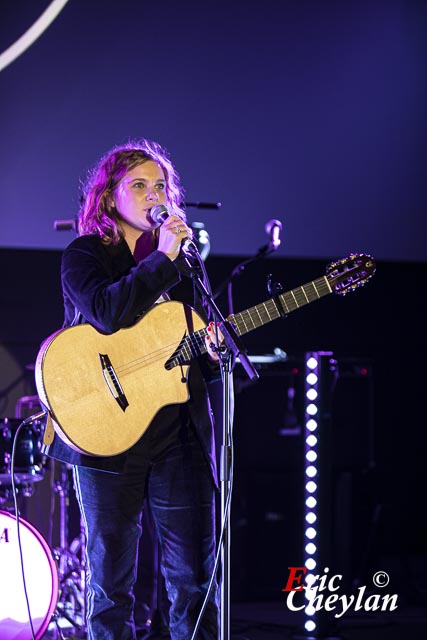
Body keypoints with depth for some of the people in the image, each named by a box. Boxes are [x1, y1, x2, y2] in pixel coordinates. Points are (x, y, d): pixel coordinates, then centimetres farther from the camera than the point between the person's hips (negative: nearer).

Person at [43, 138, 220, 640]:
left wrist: (212, 350, -2)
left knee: (195, 578, 4)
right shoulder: (85, 254, 0)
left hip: (181, 435, 4)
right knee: (110, 583, 2)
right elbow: (105, 313, -20)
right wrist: (163, 260, -19)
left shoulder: (181, 260, 15)